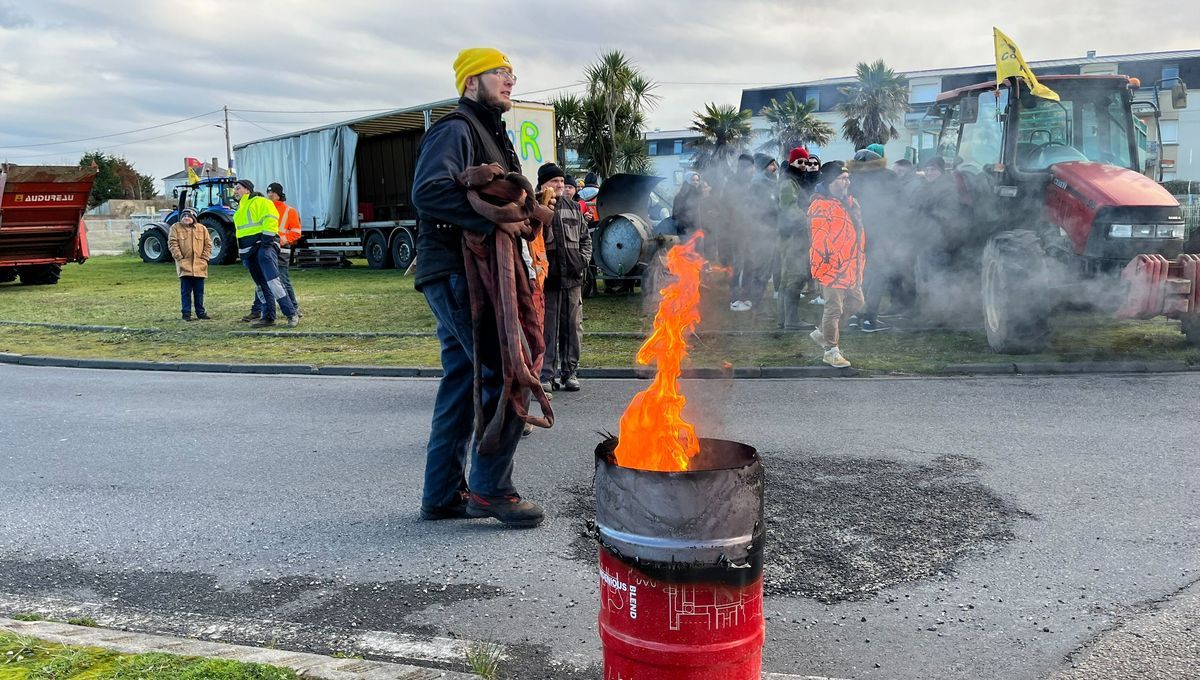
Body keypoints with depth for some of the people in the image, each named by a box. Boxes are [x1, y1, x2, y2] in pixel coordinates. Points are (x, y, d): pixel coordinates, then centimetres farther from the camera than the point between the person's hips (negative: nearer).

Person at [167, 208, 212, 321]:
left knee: (199, 291, 9)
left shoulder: (202, 228, 8)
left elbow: (208, 244, 9)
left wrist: (204, 257, 0)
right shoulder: (175, 228, 2)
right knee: (185, 291, 0)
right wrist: (179, 257, -10)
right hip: (184, 266, -2)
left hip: (199, 266, 2)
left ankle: (200, 312, 17)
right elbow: (172, 243, -3)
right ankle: (186, 313, 5)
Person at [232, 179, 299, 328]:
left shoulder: (260, 202, -2)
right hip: (249, 251, 9)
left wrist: (266, 241, -20)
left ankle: (291, 314, -18)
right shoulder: (240, 209, 25)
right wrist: (242, 252, 22)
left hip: (264, 248, -9)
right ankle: (268, 317, 11)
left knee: (273, 281, -18)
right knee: (262, 285, 8)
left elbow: (270, 220, -14)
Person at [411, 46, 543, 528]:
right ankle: (491, 490, -1)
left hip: (470, 276, 11)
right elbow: (429, 191, -24)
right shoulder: (455, 129, -7)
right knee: (506, 375, -11)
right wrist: (494, 218, -26)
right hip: (457, 275, -11)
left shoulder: (492, 134, 25)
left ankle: (442, 495, 18)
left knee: (463, 381, 11)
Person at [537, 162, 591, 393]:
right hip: (547, 278, -5)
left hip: (573, 278, 5)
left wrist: (583, 259, 10)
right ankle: (547, 375, 3)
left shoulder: (573, 207, 15)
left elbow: (585, 238, 22)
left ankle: (569, 371, 18)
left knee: (573, 327, 8)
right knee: (547, 328, -3)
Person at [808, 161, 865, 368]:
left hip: (851, 267, 9)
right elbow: (819, 239, -19)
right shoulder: (821, 206, -14)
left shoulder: (850, 203, 15)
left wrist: (860, 258, 21)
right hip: (832, 268, -9)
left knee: (855, 302, 17)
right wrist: (821, 267, -22)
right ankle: (831, 351, 8)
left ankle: (823, 333, 29)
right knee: (834, 308, -3)